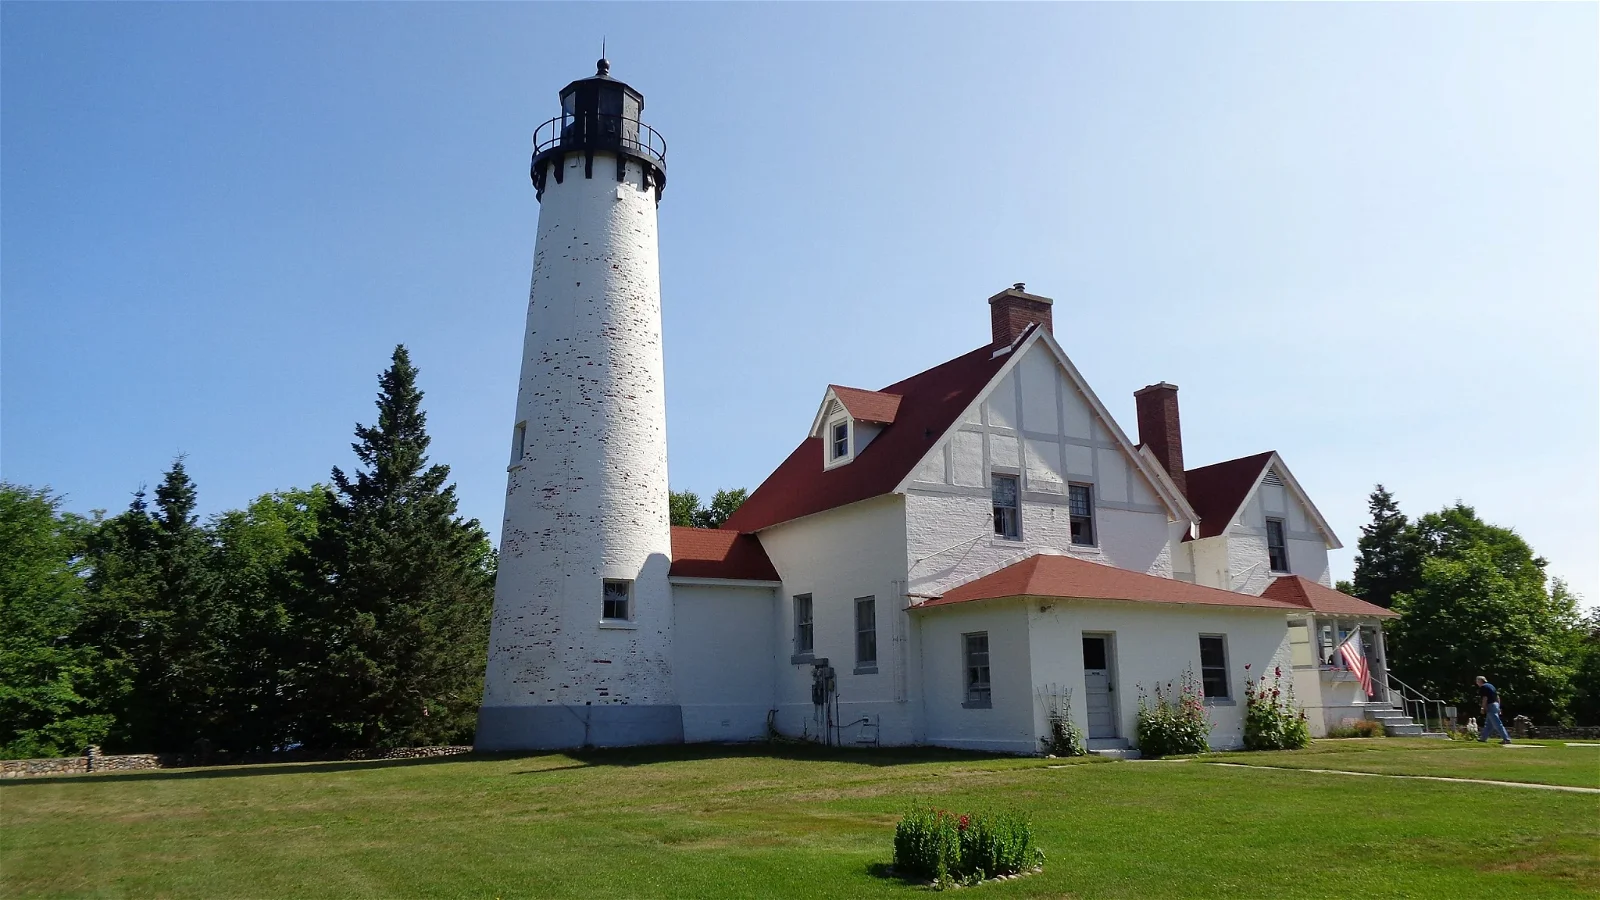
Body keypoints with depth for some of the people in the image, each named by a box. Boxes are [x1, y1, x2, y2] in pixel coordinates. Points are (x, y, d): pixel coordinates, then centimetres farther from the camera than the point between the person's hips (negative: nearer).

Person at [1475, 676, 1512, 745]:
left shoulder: (1483, 687, -9)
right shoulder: (1491, 686, 19)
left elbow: (1485, 698, -17)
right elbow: (1497, 697, 18)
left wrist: (1483, 708, -12)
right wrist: (1498, 707, 21)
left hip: (1490, 706, -10)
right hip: (1496, 705, 10)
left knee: (1497, 724, -10)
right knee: (1488, 724, 17)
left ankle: (1506, 739, -14)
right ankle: (1483, 737, 24)